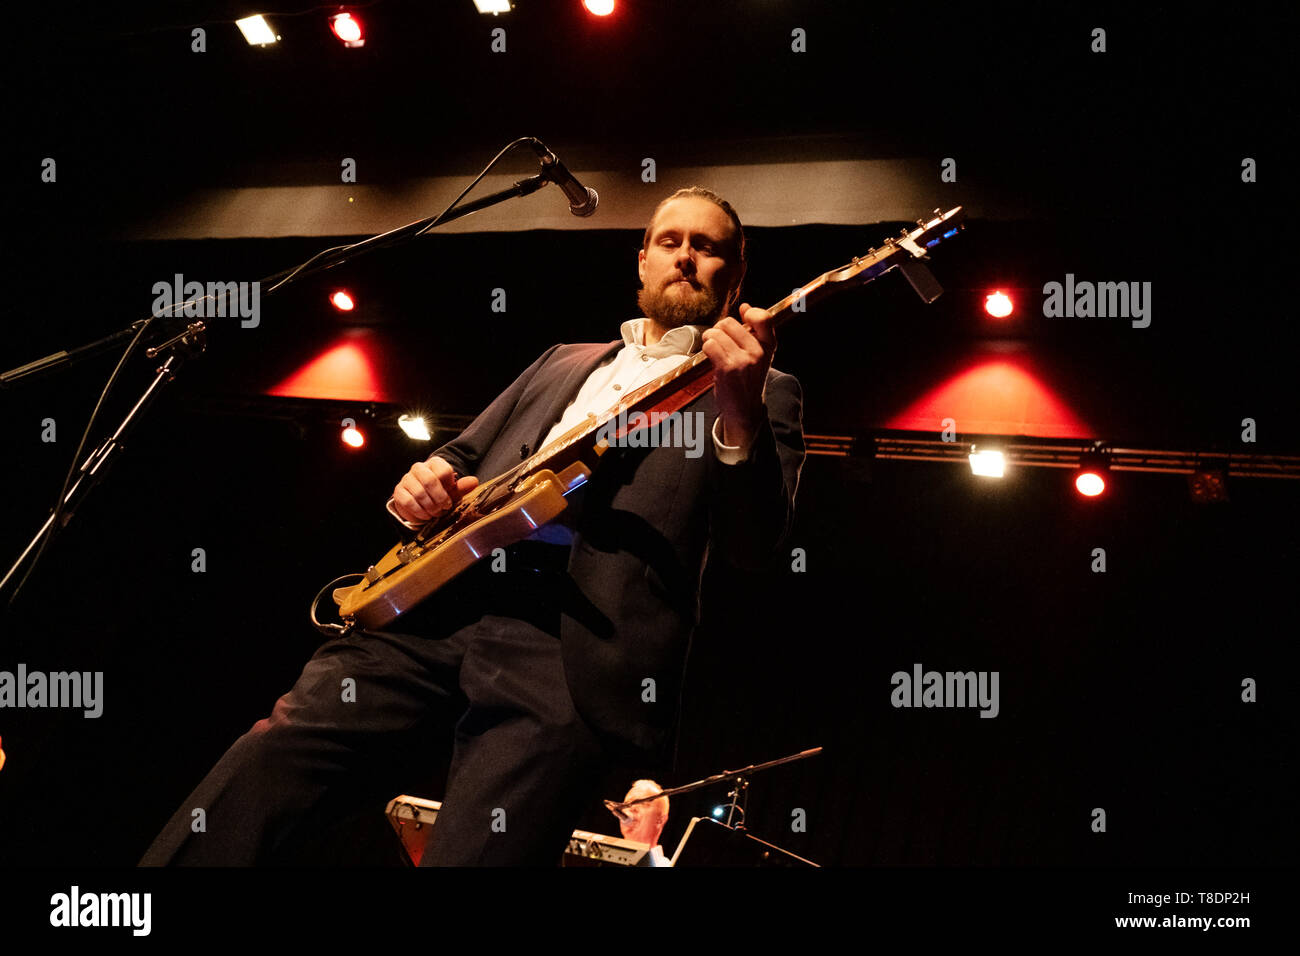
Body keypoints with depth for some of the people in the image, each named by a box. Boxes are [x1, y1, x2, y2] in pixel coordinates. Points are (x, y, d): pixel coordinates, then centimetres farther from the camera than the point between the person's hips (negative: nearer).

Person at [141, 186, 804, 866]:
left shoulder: (762, 392, 15)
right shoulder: (562, 362, 31)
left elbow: (752, 550, 0)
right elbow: (460, 458, 33)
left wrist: (740, 415, -19)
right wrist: (427, 484, 7)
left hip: (576, 644, -4)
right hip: (436, 605, 5)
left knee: (473, 854, -21)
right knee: (247, 785, -13)